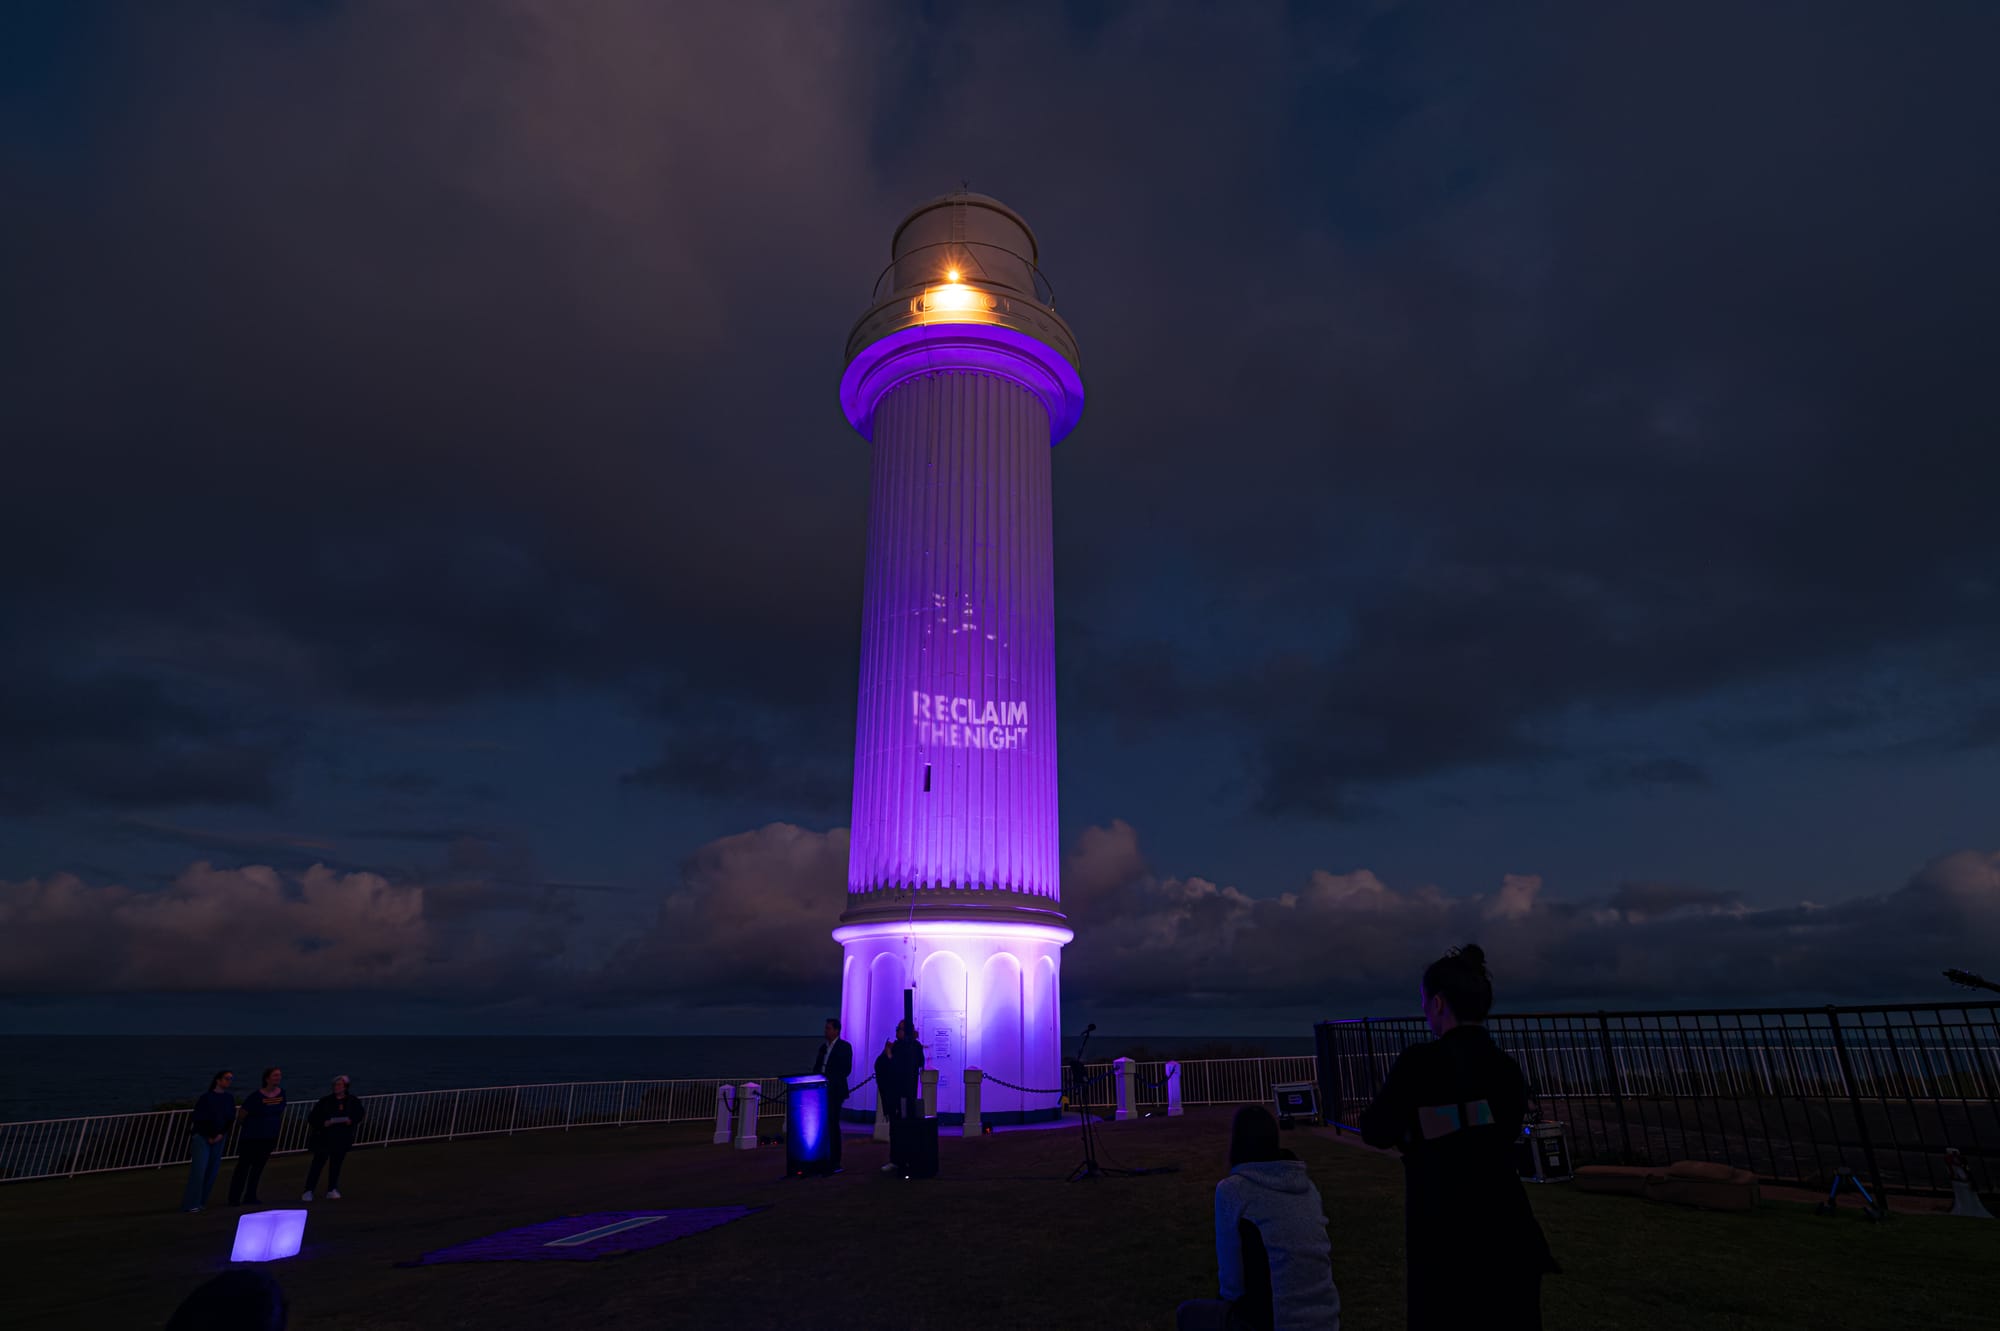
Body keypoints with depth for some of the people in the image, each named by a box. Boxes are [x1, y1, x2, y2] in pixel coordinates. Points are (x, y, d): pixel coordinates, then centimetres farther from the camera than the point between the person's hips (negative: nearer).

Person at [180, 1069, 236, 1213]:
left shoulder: (229, 1098, 3)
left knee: (212, 1170, 4)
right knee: (199, 1169, -10)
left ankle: (201, 1201, 15)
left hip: (219, 1138, 5)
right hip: (202, 1136, -5)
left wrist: (221, 1134, -5)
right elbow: (198, 1118, -11)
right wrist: (208, 1137, -8)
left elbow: (231, 1118, 6)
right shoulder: (206, 1097, -12)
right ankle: (190, 1204, -5)